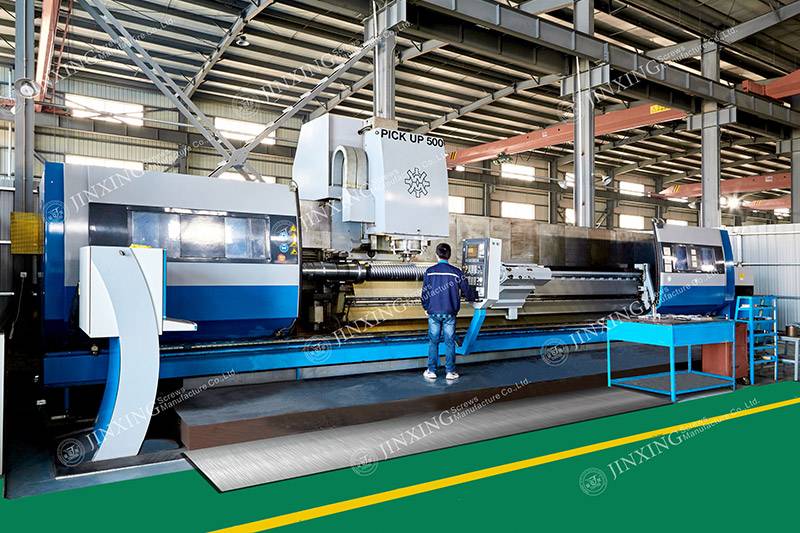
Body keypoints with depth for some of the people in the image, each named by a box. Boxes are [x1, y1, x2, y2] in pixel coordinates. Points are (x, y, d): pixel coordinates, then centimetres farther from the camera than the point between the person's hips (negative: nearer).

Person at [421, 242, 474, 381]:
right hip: (450, 313, 0)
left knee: (433, 342, 8)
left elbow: (425, 292, 1)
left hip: (433, 312, 0)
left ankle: (431, 371, 13)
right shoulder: (456, 272, -4)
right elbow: (466, 290, 5)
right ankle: (450, 372, 11)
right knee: (450, 342, 7)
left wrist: (426, 308, 17)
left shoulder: (430, 271, -3)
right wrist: (471, 299, 27)